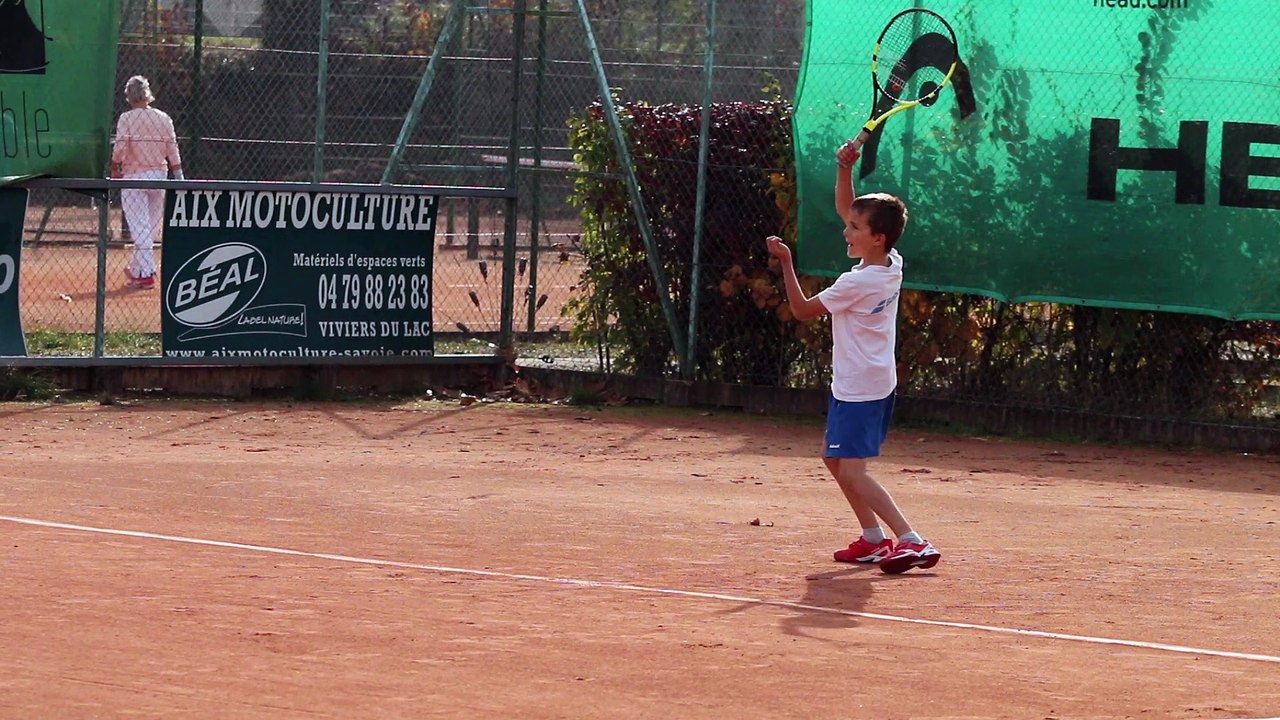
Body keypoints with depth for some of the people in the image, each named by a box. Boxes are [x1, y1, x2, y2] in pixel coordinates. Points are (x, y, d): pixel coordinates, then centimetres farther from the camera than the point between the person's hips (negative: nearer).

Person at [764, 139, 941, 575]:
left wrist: (785, 261, -6)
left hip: (859, 390, -10)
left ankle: (913, 542, -21)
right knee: (837, 461, 20)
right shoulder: (891, 264, 1)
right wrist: (845, 168, 2)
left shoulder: (858, 283, -23)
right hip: (874, 382, 10)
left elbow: (802, 309, -12)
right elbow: (845, 209, 13)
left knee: (852, 472, -14)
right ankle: (874, 540, 23)